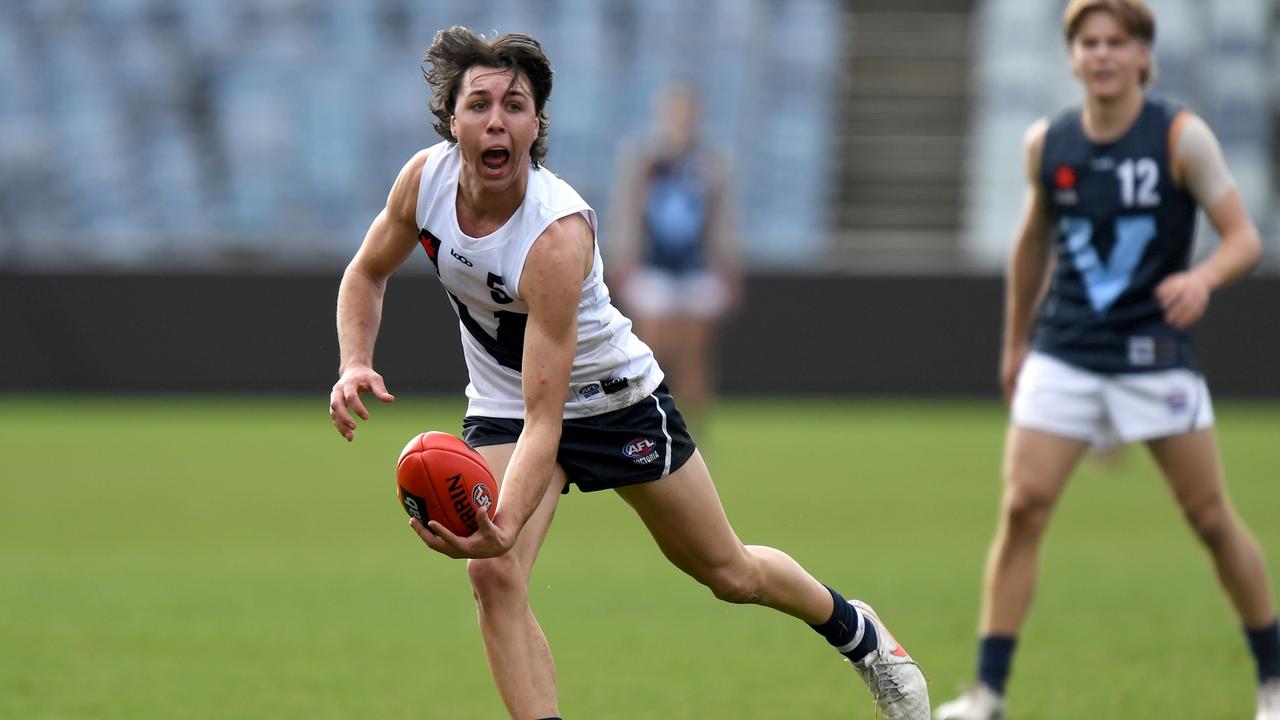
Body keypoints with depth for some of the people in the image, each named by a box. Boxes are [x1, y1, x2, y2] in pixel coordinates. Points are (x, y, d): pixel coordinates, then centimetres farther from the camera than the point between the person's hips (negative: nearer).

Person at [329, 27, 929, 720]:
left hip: (616, 400, -4)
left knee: (728, 572, 12)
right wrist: (355, 365, -17)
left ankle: (854, 629, 42)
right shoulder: (426, 178, -20)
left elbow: (545, 417, -40)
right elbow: (366, 274, 2)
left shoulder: (558, 235, -37)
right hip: (500, 405, 4)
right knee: (492, 575, -22)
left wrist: (507, 524, -54)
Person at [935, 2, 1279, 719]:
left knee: (1211, 517, 1)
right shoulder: (1047, 143, 3)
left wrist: (1203, 278, -29)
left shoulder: (1182, 137, -7)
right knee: (1022, 506, -10)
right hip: (1063, 356, 2)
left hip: (1155, 356, -2)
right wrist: (1015, 341, 24)